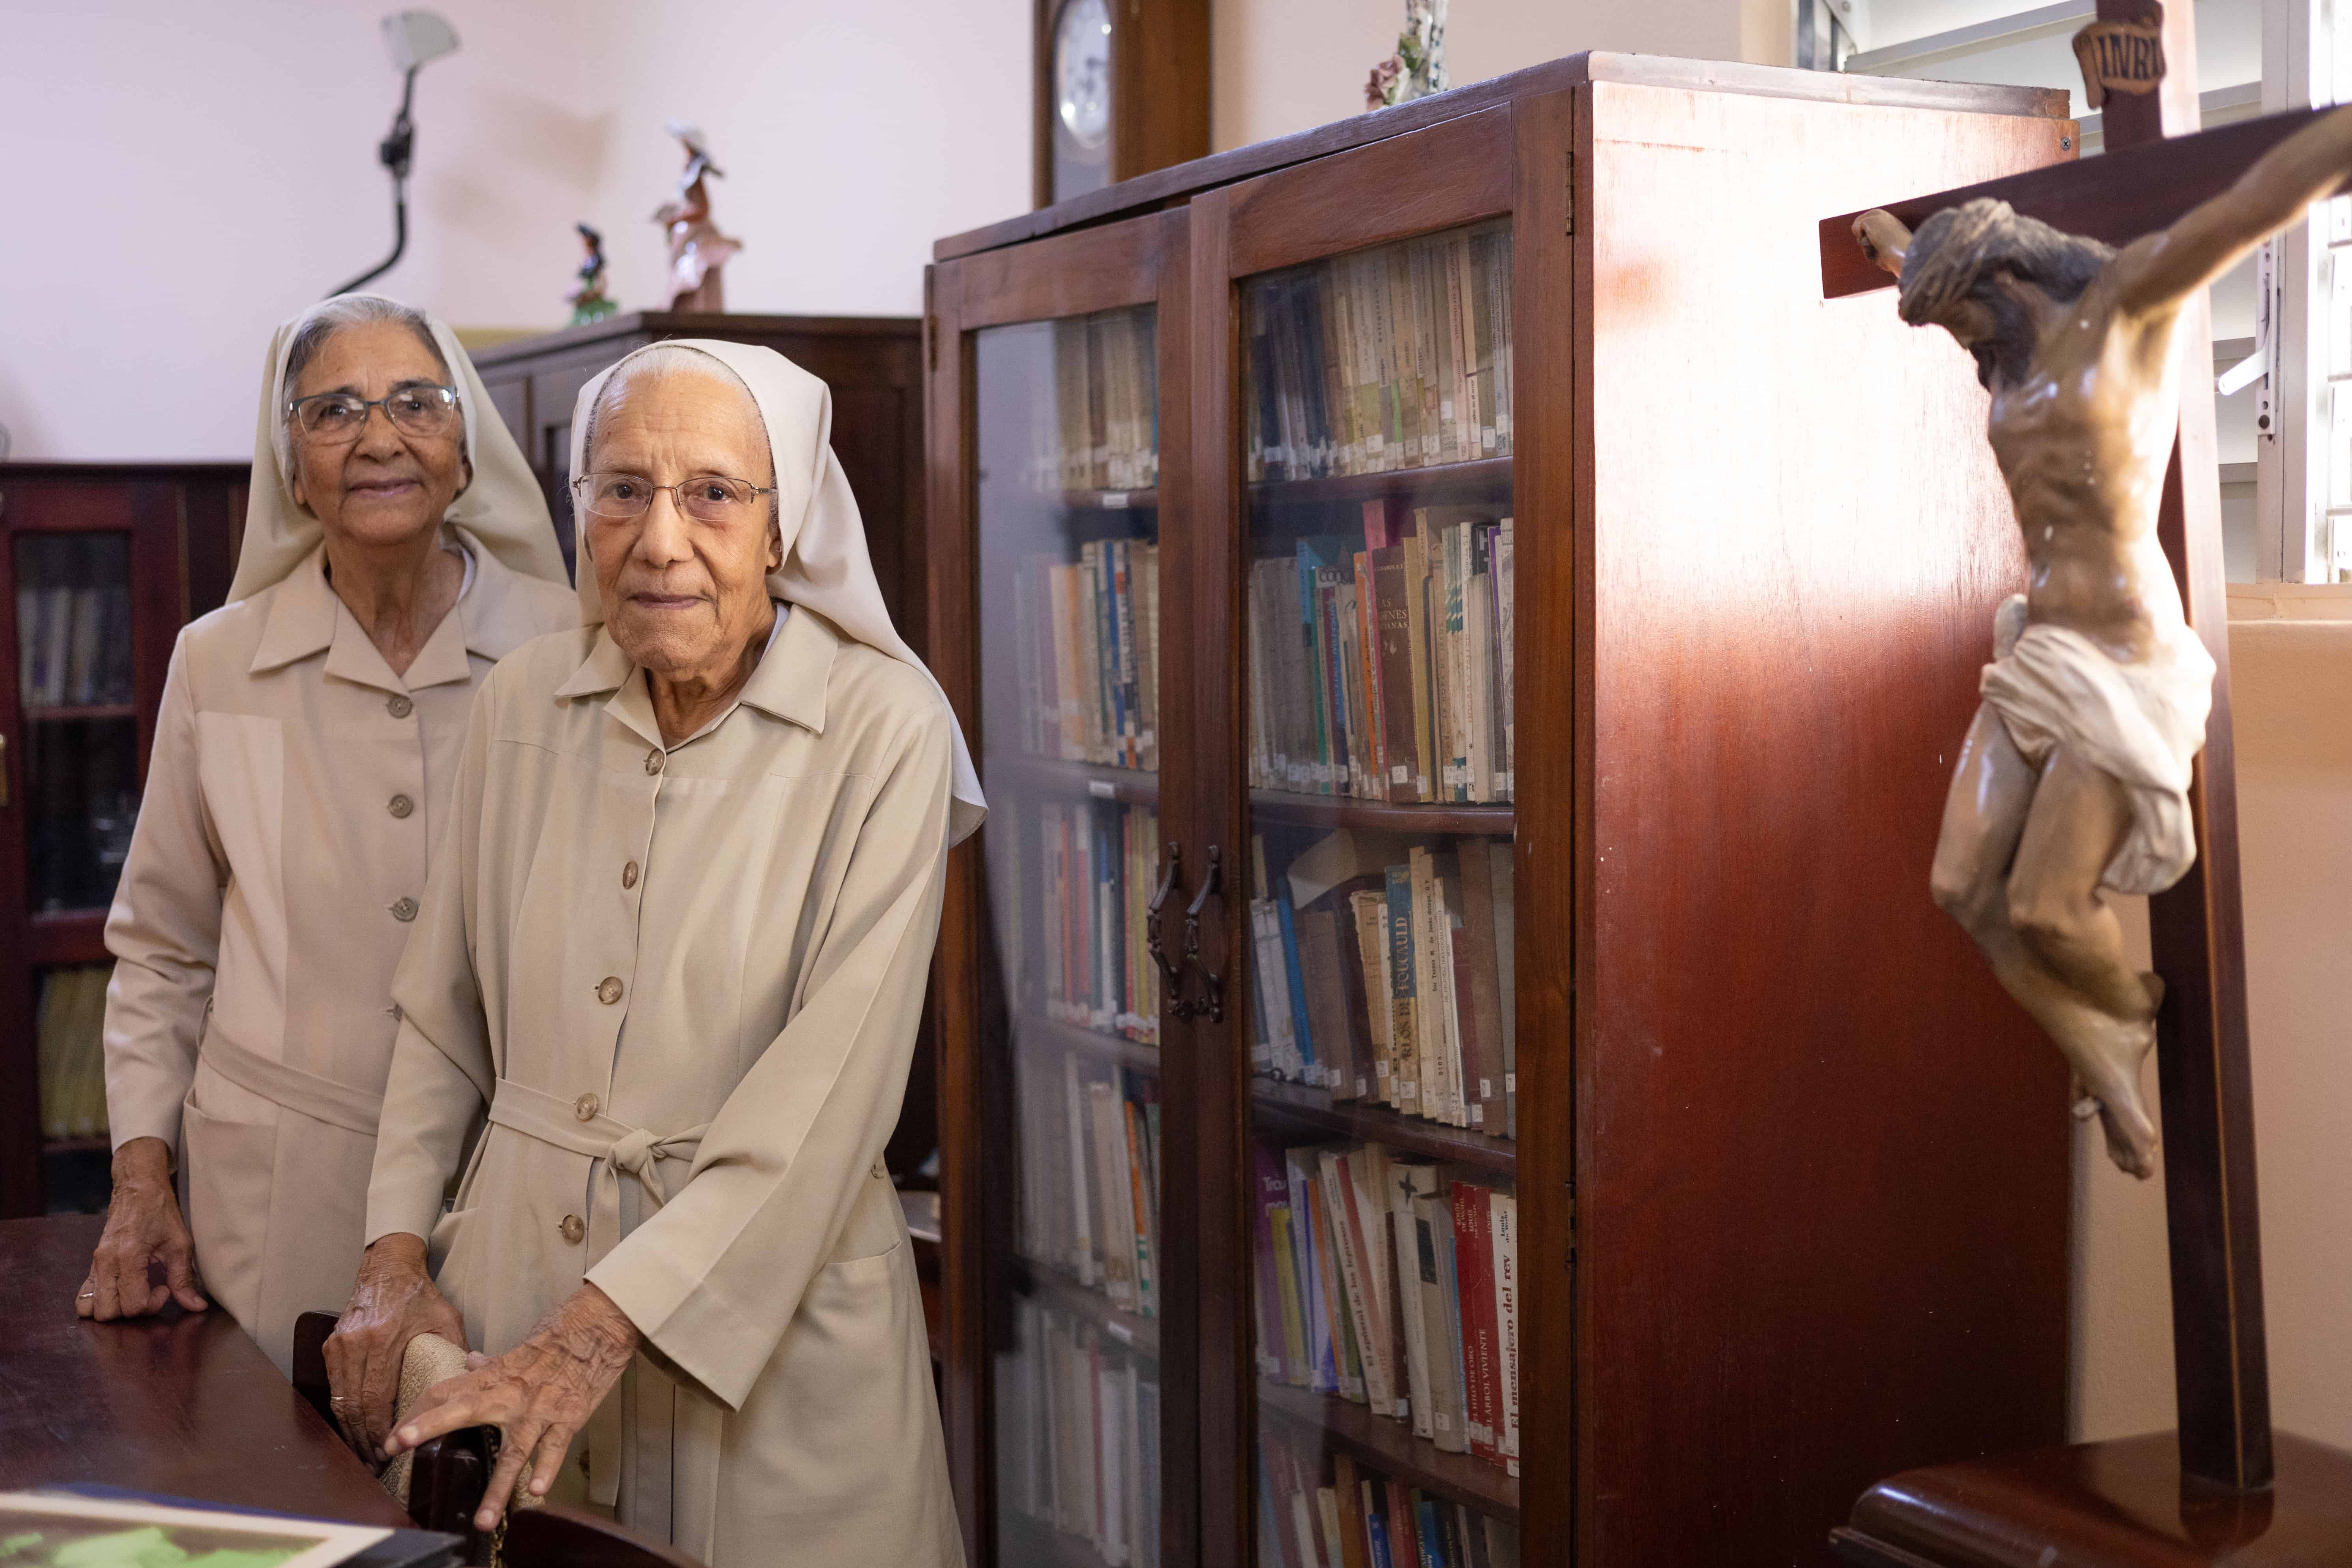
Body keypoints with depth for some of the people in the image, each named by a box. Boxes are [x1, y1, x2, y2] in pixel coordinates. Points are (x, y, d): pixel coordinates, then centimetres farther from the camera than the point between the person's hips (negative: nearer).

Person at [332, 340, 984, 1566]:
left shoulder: (883, 730, -14)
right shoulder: (521, 705, 0)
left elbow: (829, 1092, -19)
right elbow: (443, 1015, 10)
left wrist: (597, 1331, -22)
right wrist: (396, 1258, 1)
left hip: (768, 1310, -4)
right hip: (515, 1269, 4)